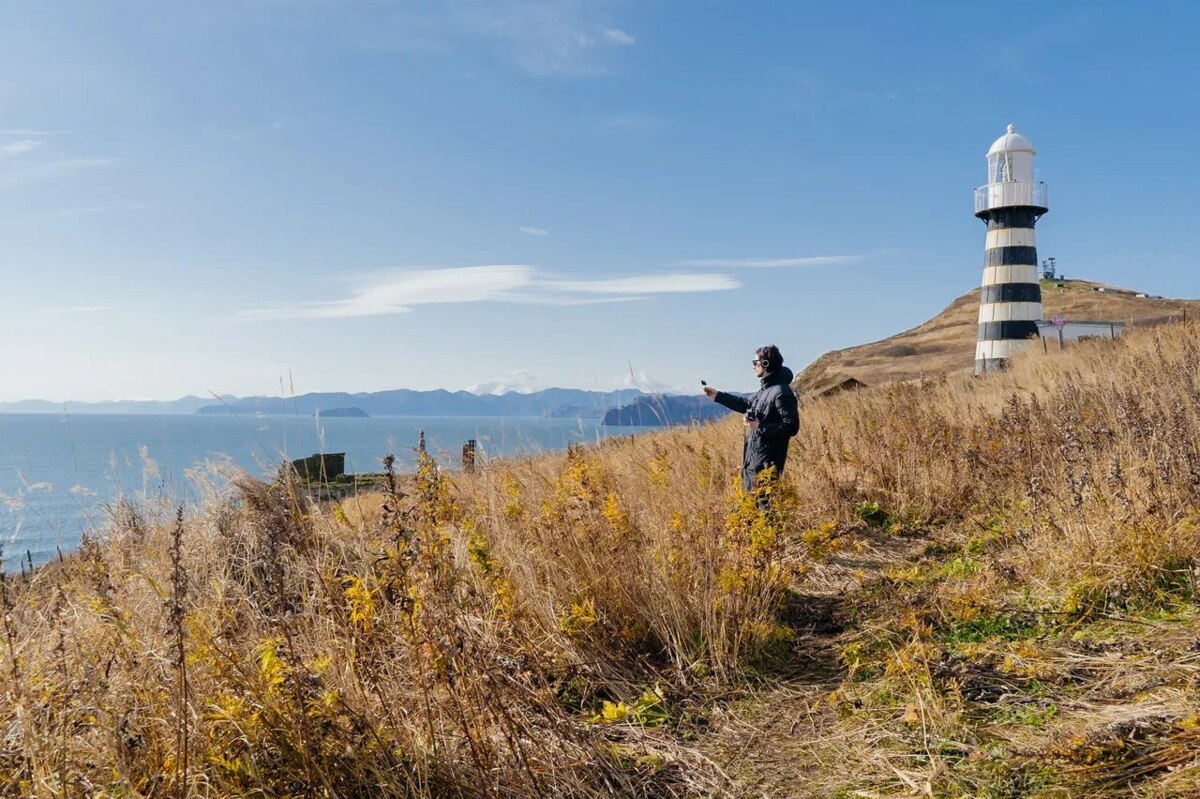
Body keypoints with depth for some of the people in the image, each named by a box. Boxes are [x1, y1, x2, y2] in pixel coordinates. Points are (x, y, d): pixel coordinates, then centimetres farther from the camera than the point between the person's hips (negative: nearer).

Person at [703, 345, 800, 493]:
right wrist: (717, 395, 28)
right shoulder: (765, 389, 13)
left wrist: (760, 427, -22)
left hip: (766, 464, -10)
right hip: (752, 459, 10)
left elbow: (791, 426, -23)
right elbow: (745, 404, 29)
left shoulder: (782, 392, -18)